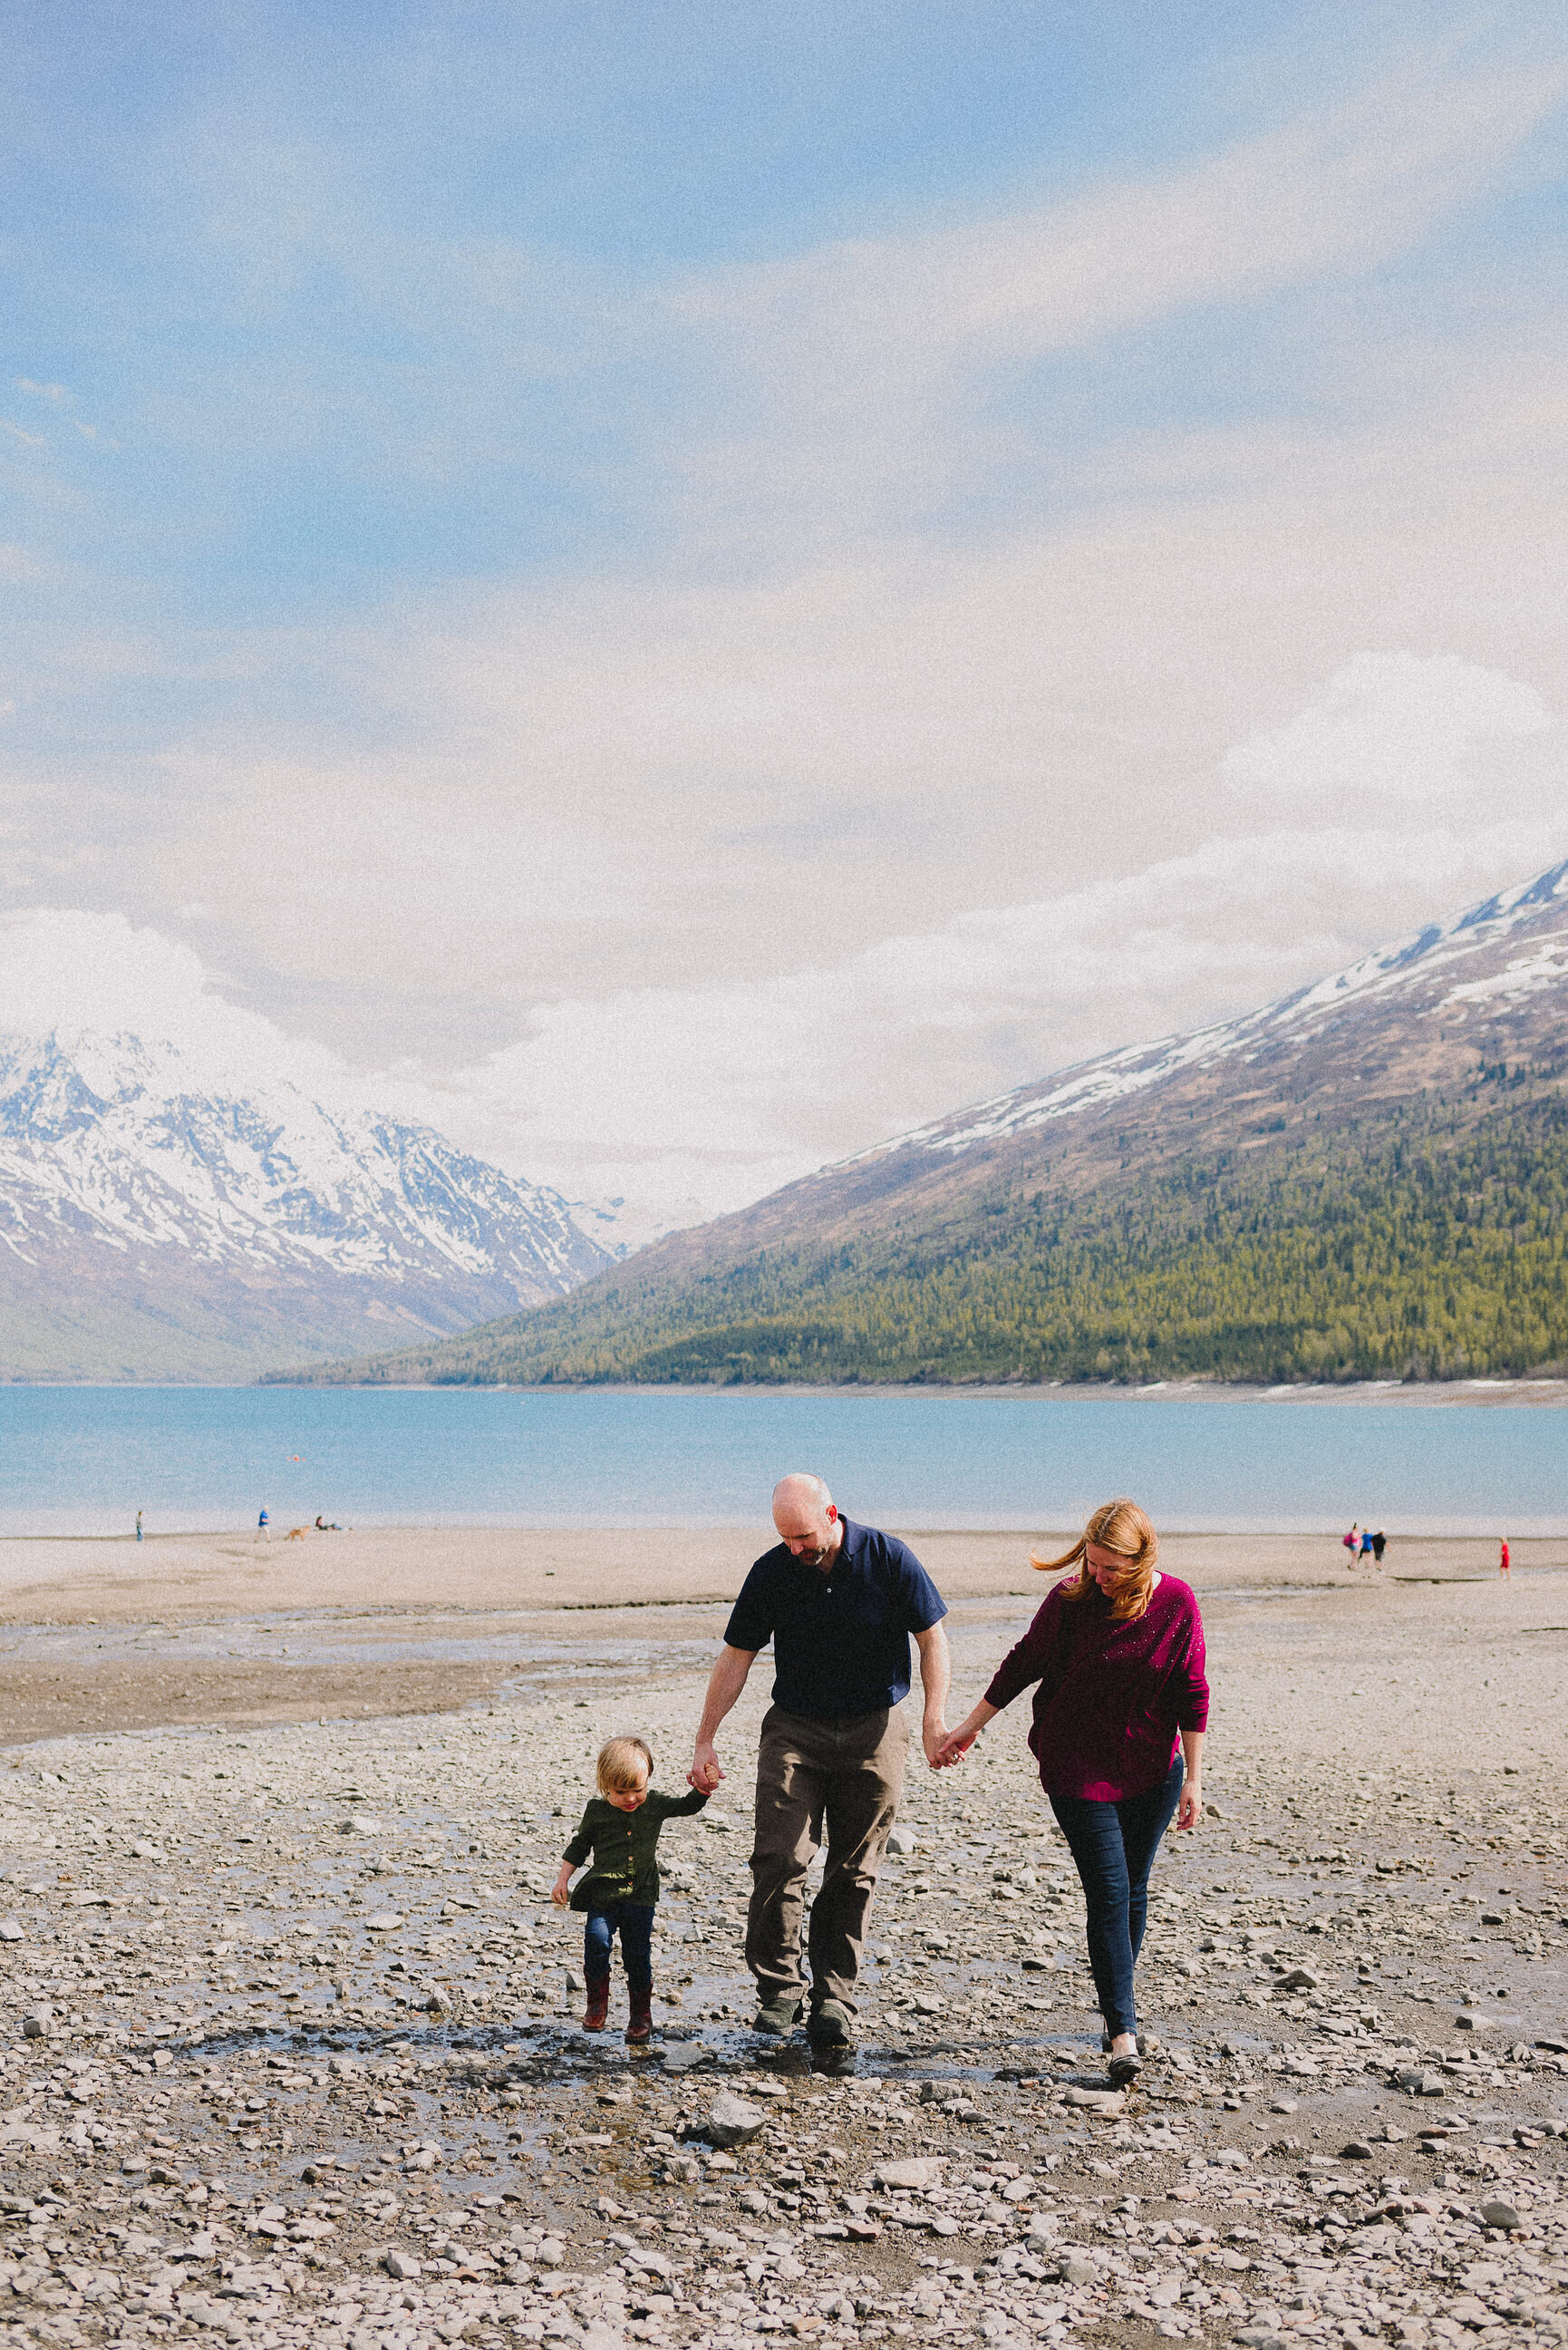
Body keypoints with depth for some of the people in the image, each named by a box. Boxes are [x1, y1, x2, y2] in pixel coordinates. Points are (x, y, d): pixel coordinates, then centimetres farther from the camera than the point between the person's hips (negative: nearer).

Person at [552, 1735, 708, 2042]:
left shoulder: (655, 1805, 2)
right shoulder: (597, 1810, -1)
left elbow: (688, 1806, 8)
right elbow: (579, 1846, 9)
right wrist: (562, 1880, 5)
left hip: (640, 1896, 1)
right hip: (603, 1895, -1)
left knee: (638, 1955, 3)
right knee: (597, 1940, -19)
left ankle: (641, 2013, 20)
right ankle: (597, 2003, 1)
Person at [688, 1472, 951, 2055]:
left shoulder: (889, 1559, -9)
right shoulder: (771, 1572, -5)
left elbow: (932, 1638, -2)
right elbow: (735, 1658, 3)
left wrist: (934, 1718, -13)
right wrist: (705, 1742, 1)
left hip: (873, 1733, -1)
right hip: (794, 1729, 1)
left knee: (853, 1874, 1)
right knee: (778, 1858, -13)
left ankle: (833, 2000, 6)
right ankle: (779, 1989, -3)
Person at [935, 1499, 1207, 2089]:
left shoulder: (1175, 1603, -9)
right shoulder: (1070, 1600, -12)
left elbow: (1191, 1694, -3)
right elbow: (1024, 1664, 2)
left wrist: (1193, 1778, -3)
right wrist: (970, 1727, 8)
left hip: (1152, 1772, 2)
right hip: (1078, 1772, -2)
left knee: (1132, 1893, 10)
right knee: (1109, 1893, -8)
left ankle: (1117, 2006, 27)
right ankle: (1123, 2029, -7)